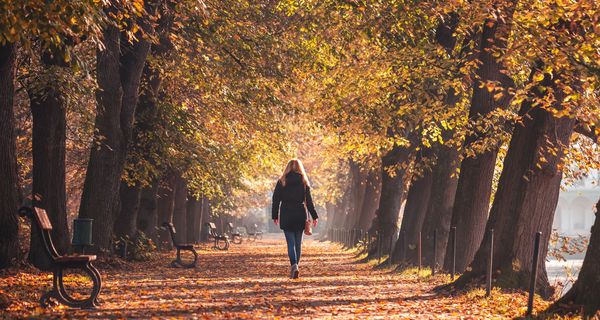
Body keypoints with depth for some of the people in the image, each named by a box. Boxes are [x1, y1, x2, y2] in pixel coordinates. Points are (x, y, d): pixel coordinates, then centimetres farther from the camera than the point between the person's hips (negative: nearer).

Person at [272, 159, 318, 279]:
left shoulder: (282, 182, 1)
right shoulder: (304, 182, 2)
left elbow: (276, 200, 1)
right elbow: (309, 201, 0)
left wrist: (275, 216, 8)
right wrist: (314, 216, 3)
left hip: (286, 216, -1)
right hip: (300, 215, 1)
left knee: (291, 242, -4)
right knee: (298, 242, 11)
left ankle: (294, 265, -25)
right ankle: (295, 267, 14)